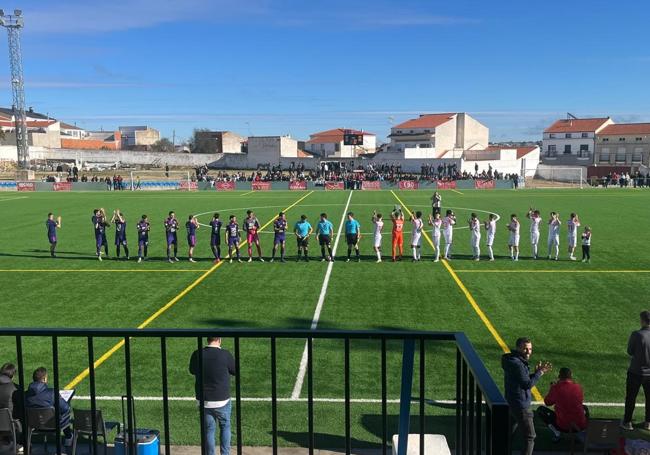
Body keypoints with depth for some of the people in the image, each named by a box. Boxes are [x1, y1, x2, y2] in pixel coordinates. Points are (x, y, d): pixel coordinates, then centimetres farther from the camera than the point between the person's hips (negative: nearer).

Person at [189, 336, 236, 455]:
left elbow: (192, 371, 12)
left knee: (209, 430, 15)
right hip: (222, 400, -2)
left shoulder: (197, 355, -7)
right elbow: (235, 371, -1)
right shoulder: (225, 355, -15)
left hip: (203, 401, 2)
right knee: (225, 426, 19)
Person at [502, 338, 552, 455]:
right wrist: (539, 373, -14)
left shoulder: (514, 361, 9)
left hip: (512, 404, 10)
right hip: (520, 406, -10)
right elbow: (528, 384, -24)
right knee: (530, 437, -5)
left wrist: (537, 372, 2)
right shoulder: (516, 364, -23)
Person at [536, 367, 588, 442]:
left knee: (540, 410, 13)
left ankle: (556, 432, 0)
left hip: (563, 427, -3)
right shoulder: (577, 386, -3)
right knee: (585, 408, 35)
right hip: (581, 425, 3)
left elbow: (547, 402, 4)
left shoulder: (556, 388, -11)